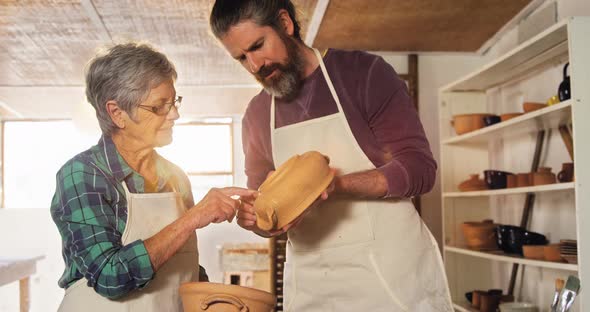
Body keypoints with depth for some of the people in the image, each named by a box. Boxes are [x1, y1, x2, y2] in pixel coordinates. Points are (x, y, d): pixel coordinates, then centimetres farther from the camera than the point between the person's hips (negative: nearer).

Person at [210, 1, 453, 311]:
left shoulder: (364, 73, -8)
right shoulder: (256, 116, 6)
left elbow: (419, 169, -12)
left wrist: (337, 186, -26)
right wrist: (254, 218, -10)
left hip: (393, 273, -4)